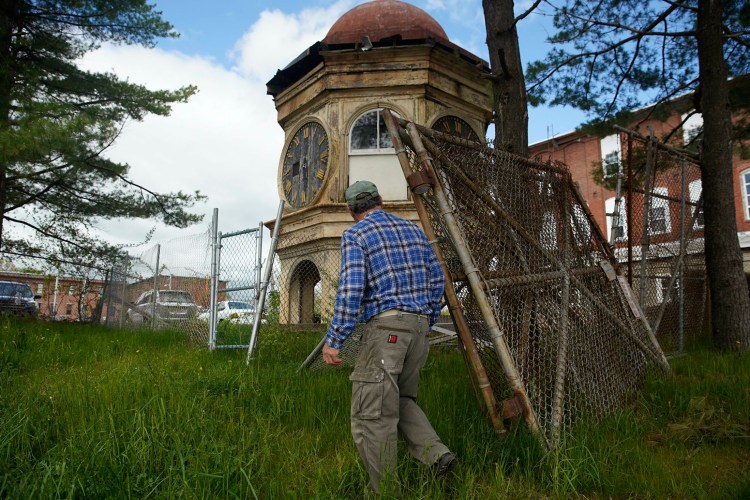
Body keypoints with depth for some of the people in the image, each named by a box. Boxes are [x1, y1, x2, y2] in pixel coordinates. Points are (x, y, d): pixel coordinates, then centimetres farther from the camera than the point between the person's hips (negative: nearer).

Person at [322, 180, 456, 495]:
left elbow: (351, 290, -13)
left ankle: (384, 490, 7)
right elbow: (436, 280, 15)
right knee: (400, 398, 23)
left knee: (371, 413, 1)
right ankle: (435, 454, 7)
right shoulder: (413, 229, 16)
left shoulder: (355, 235, -2)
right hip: (419, 326, 7)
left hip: (385, 326, -7)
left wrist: (333, 340, -9)